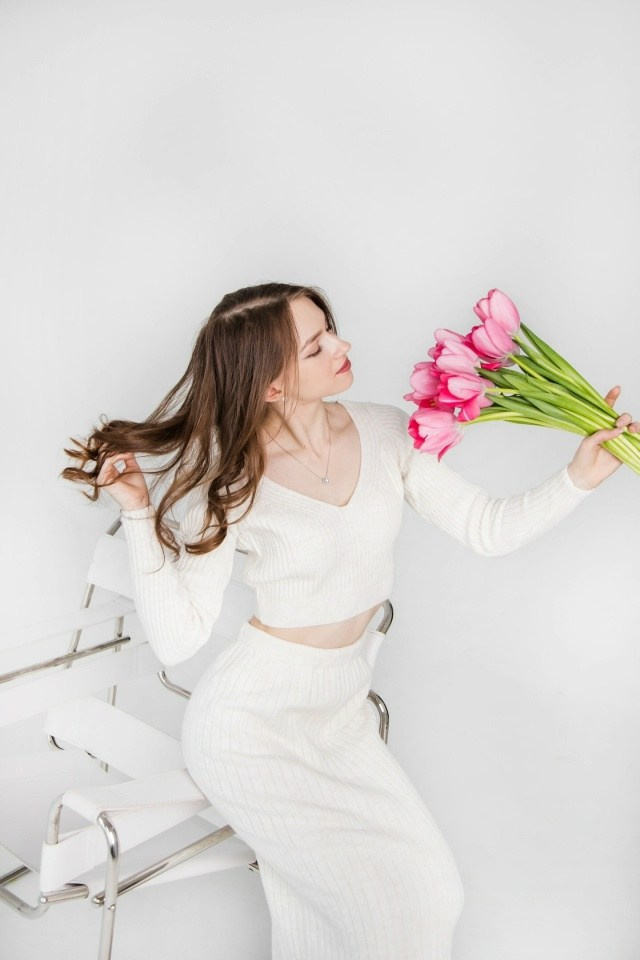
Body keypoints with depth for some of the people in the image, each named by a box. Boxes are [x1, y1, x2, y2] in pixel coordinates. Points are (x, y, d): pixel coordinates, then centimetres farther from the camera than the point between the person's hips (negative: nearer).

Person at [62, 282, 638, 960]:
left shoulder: (385, 433, -6)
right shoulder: (232, 484, -17)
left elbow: (491, 531, -4)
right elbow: (176, 640, -19)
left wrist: (580, 477, -18)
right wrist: (138, 514, -25)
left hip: (340, 712, 6)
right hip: (256, 725, -5)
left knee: (431, 891, 11)